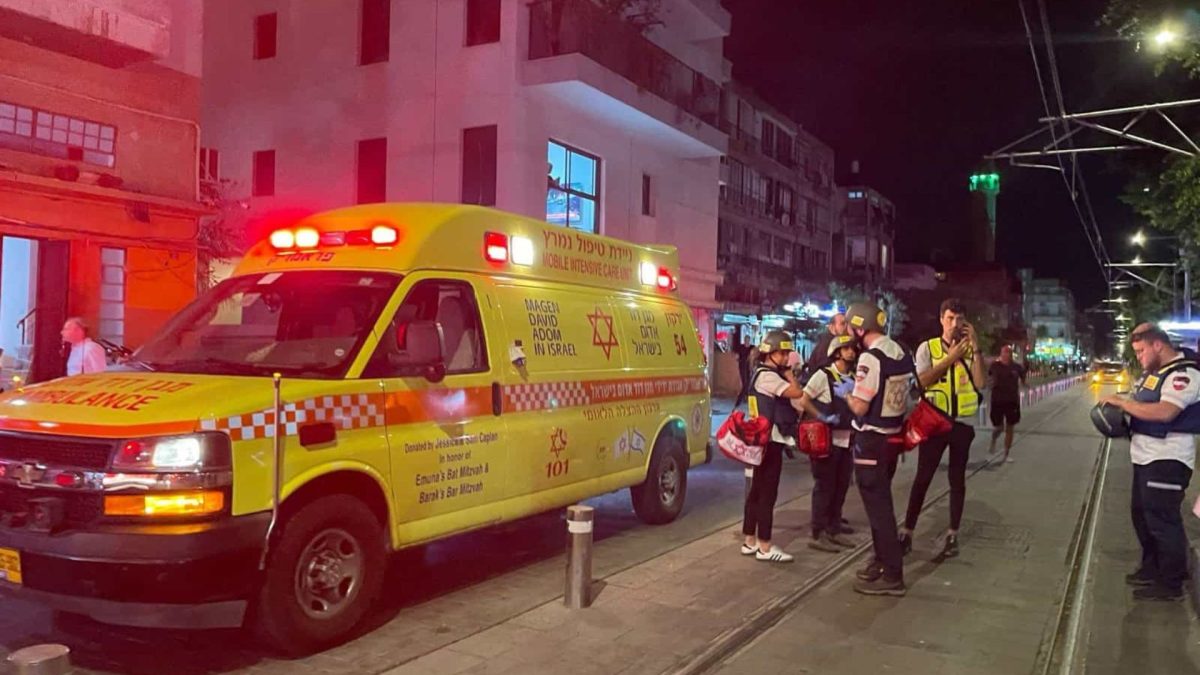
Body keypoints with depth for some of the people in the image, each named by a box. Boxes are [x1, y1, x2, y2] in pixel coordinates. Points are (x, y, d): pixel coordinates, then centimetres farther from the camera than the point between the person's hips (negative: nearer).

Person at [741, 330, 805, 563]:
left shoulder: (764, 374, 17)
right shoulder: (767, 376, -16)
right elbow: (797, 393, -23)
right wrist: (789, 374, -8)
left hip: (765, 441, 11)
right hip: (770, 441, -11)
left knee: (757, 491, 12)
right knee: (767, 494, -6)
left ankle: (750, 542, 19)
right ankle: (764, 547, -2)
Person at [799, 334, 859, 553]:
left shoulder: (854, 378, 10)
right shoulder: (823, 375, -9)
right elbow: (803, 401, -12)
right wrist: (823, 418, -16)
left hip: (847, 440, 7)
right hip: (827, 440, -7)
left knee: (841, 486, 12)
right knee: (825, 487, -2)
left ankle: (833, 529, 24)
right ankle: (818, 534, 4)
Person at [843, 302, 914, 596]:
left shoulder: (870, 357, -21)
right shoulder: (902, 354, 6)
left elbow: (859, 407, -21)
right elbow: (904, 396, 13)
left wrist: (846, 393, -4)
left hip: (871, 440, -9)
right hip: (893, 436, 9)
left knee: (877, 505, -1)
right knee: (881, 500, 21)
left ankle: (892, 575, 5)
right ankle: (883, 559, 34)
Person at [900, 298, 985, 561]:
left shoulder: (971, 350, 5)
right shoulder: (927, 348, 1)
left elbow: (980, 383, -9)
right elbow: (923, 380, -14)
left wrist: (975, 347, -12)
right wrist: (951, 357, -16)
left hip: (962, 423, 2)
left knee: (957, 479, 10)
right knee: (923, 477, 2)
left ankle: (952, 535, 19)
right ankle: (907, 532, 7)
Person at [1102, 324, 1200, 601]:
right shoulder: (1155, 372, 15)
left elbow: (1164, 412, -29)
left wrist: (1122, 402, -21)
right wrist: (1122, 419, 5)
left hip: (1168, 459, -10)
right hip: (1146, 456, 10)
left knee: (1162, 519, -4)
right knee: (1142, 513, 19)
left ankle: (1171, 583, 6)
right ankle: (1152, 568, 34)